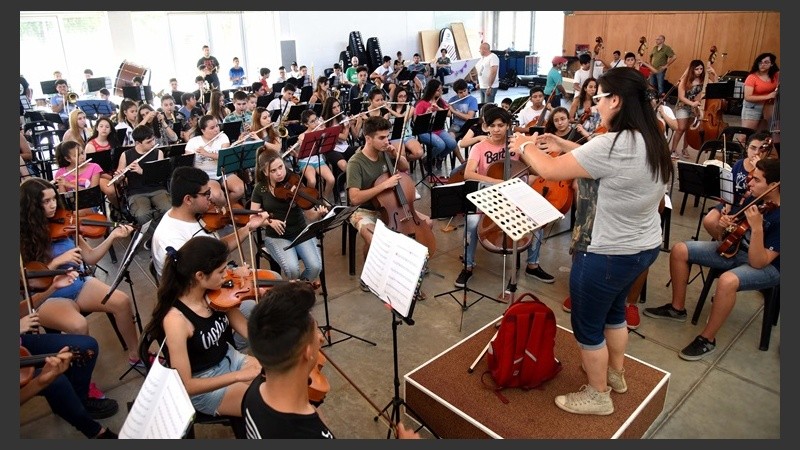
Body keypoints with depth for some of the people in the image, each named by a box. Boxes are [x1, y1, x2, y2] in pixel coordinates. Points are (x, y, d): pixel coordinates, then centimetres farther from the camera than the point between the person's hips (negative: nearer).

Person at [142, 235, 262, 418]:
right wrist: (238, 376, -30)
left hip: (230, 359, 6)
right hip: (203, 387, -6)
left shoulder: (214, 294, -11)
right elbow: (185, 385, -26)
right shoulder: (176, 319, -29)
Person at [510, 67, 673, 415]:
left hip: (608, 255, -9)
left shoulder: (614, 145, -29)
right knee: (614, 309, 29)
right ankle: (616, 374, 49)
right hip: (644, 247, 10)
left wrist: (524, 147, -4)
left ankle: (598, 396, 31)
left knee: (587, 325, 11)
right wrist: (565, 146, 10)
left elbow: (550, 171, -22)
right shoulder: (651, 141, 1)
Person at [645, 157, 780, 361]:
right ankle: (677, 308, 9)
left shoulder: (777, 218, -27)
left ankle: (707, 339, -18)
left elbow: (758, 262, -30)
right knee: (680, 250, -6)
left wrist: (757, 228, -40)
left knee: (727, 280, -39)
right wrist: (720, 226, -21)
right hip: (735, 249, 7)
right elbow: (709, 222, 2)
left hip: (768, 266, -7)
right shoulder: (751, 198, -7)